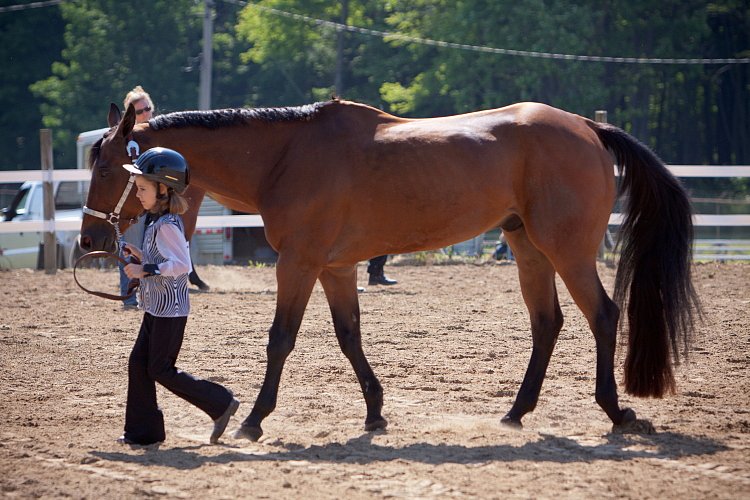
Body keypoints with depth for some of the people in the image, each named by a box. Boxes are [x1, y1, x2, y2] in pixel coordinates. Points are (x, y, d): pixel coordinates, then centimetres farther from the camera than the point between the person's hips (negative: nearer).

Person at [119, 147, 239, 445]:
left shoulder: (166, 226, -20)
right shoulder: (157, 221, 11)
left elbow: (182, 264, -29)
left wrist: (145, 271, -26)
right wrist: (142, 256, 11)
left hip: (169, 309, -10)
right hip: (157, 308, 10)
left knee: (161, 370, -5)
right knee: (138, 364, 9)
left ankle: (221, 404, 3)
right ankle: (143, 430, 12)